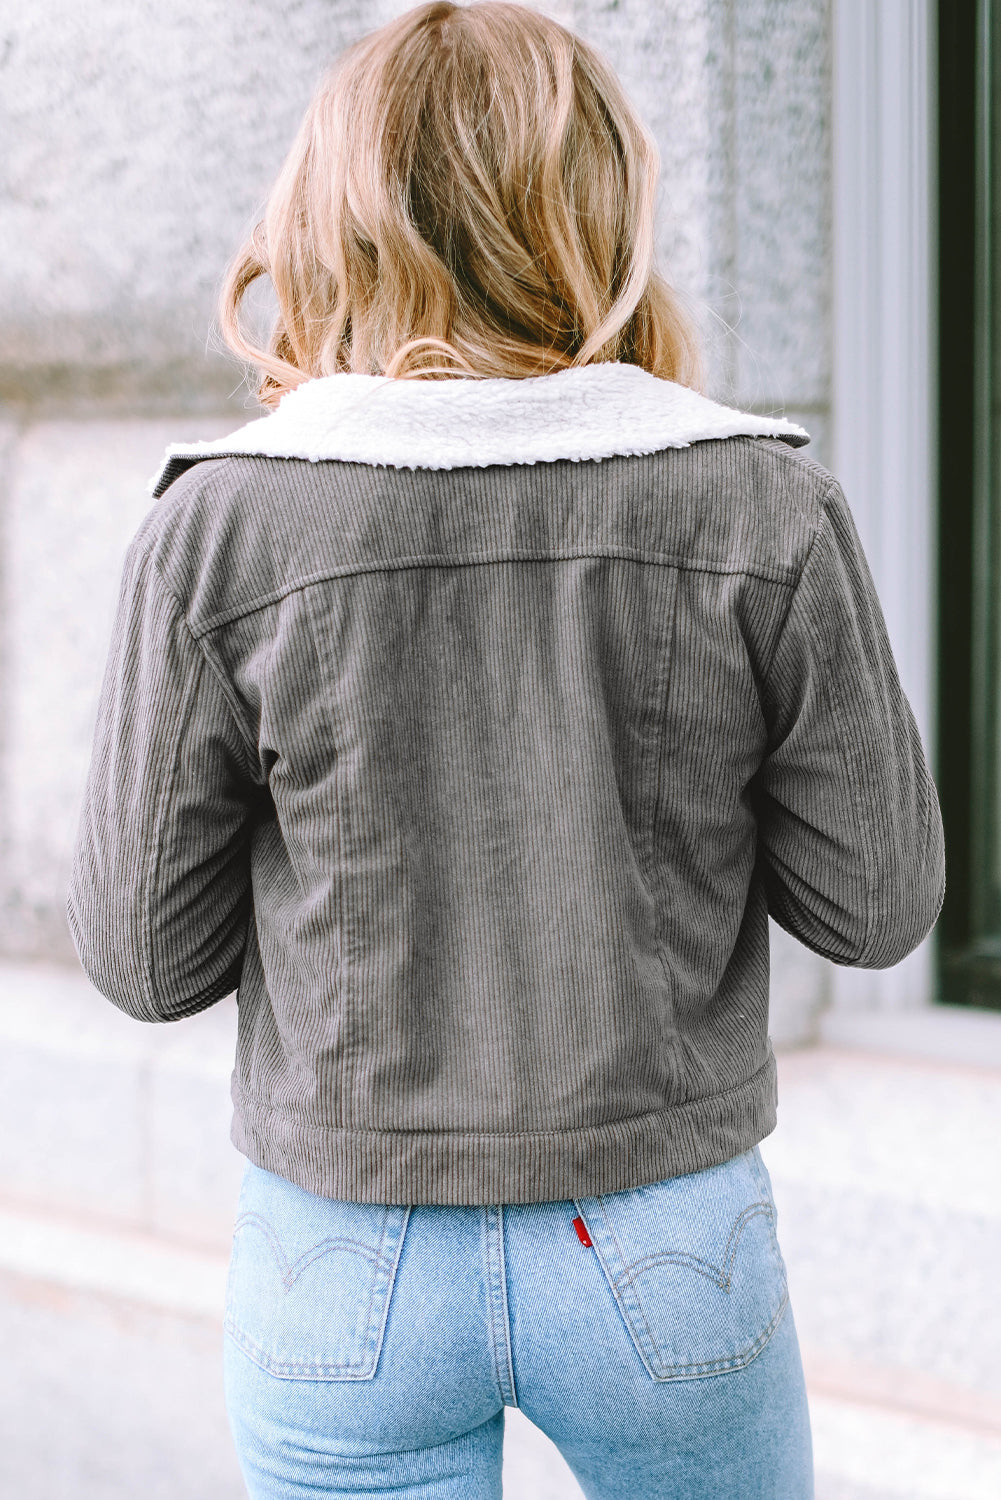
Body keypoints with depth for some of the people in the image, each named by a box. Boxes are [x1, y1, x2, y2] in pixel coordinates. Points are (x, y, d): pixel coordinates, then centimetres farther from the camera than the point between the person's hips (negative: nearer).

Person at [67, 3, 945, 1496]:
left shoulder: (217, 526, -12)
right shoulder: (766, 507, -10)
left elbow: (149, 952, -5)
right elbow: (876, 899, -3)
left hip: (348, 1262, 0)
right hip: (668, 1250, 1)